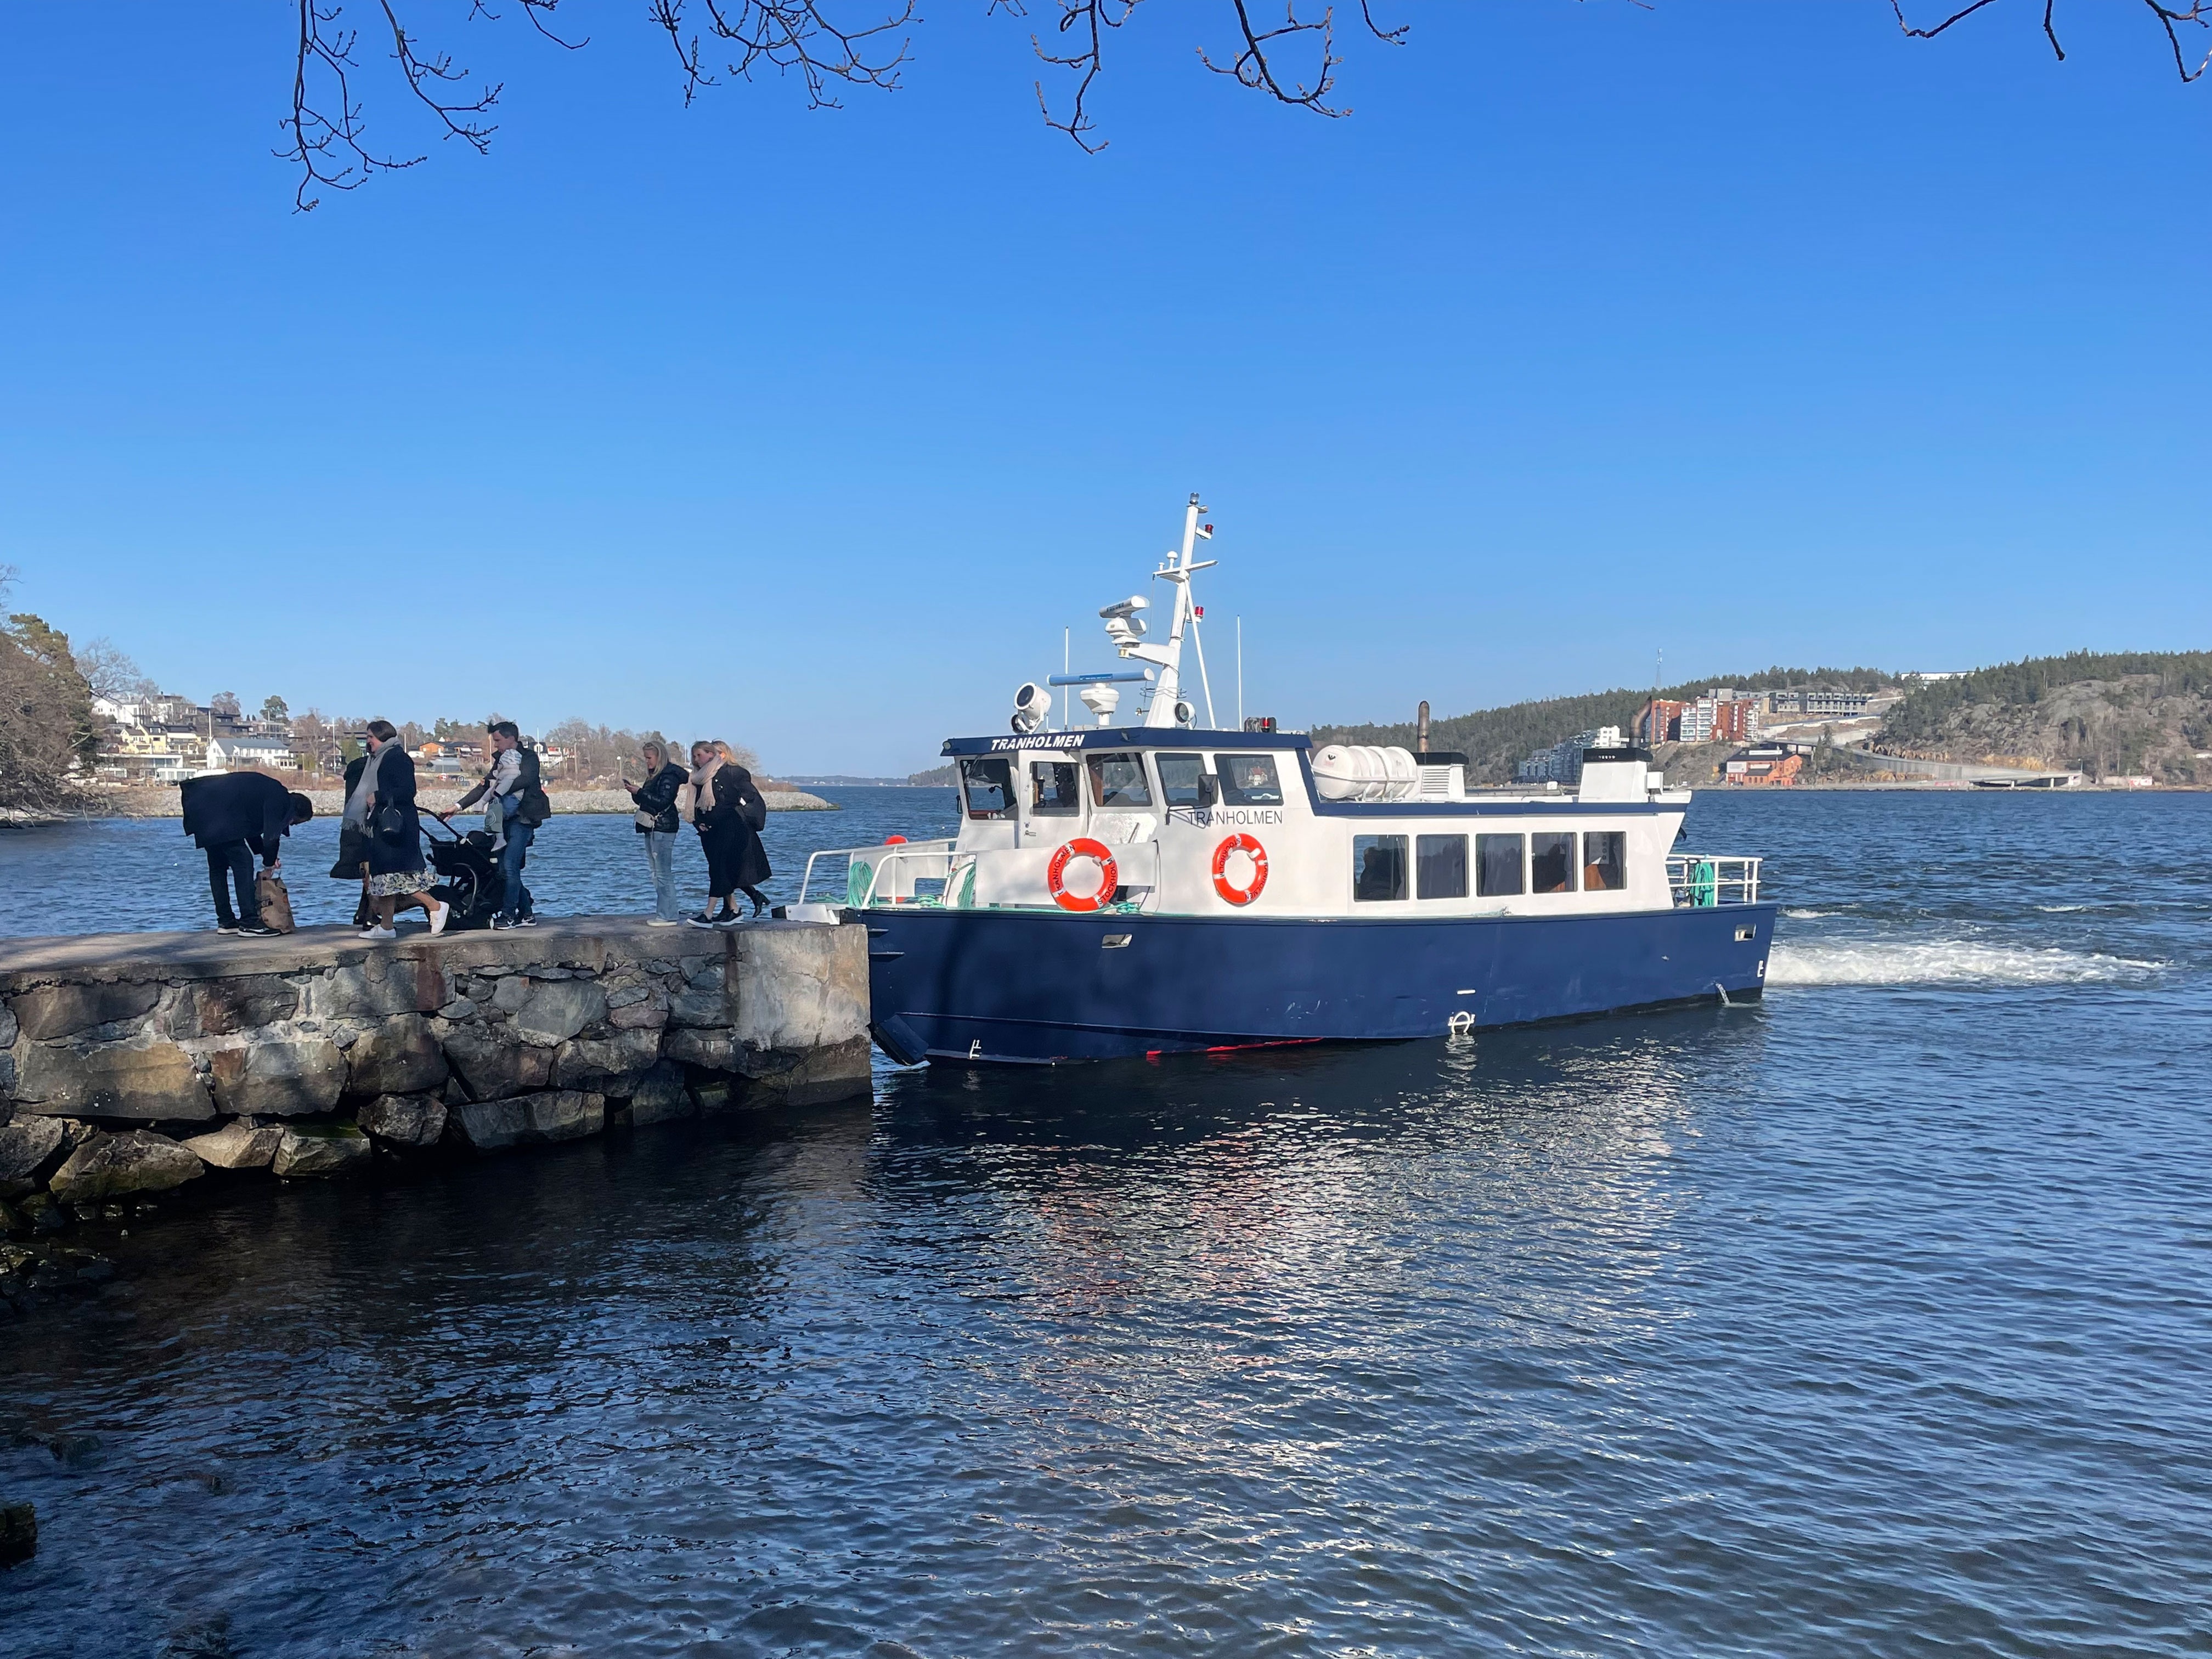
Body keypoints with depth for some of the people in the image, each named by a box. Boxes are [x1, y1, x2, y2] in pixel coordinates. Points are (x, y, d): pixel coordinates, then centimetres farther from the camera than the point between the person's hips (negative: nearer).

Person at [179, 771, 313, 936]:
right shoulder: (280, 799, -5)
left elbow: (252, 830, 27)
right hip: (221, 816, -11)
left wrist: (269, 858, 20)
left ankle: (226, 922, 22)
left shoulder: (268, 791, 24)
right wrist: (269, 862, 5)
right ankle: (249, 923, -10)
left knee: (217, 867, 16)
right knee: (243, 863, -8)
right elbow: (272, 836, -11)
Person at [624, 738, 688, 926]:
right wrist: (634, 791, 4)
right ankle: (663, 913, 14)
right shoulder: (654, 775, 17)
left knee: (664, 873, -9)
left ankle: (668, 916, -8)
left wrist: (639, 792, -20)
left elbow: (663, 802, -21)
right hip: (651, 827, 10)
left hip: (663, 828, -10)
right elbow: (645, 800, 21)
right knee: (656, 873, 10)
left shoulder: (669, 775, -12)